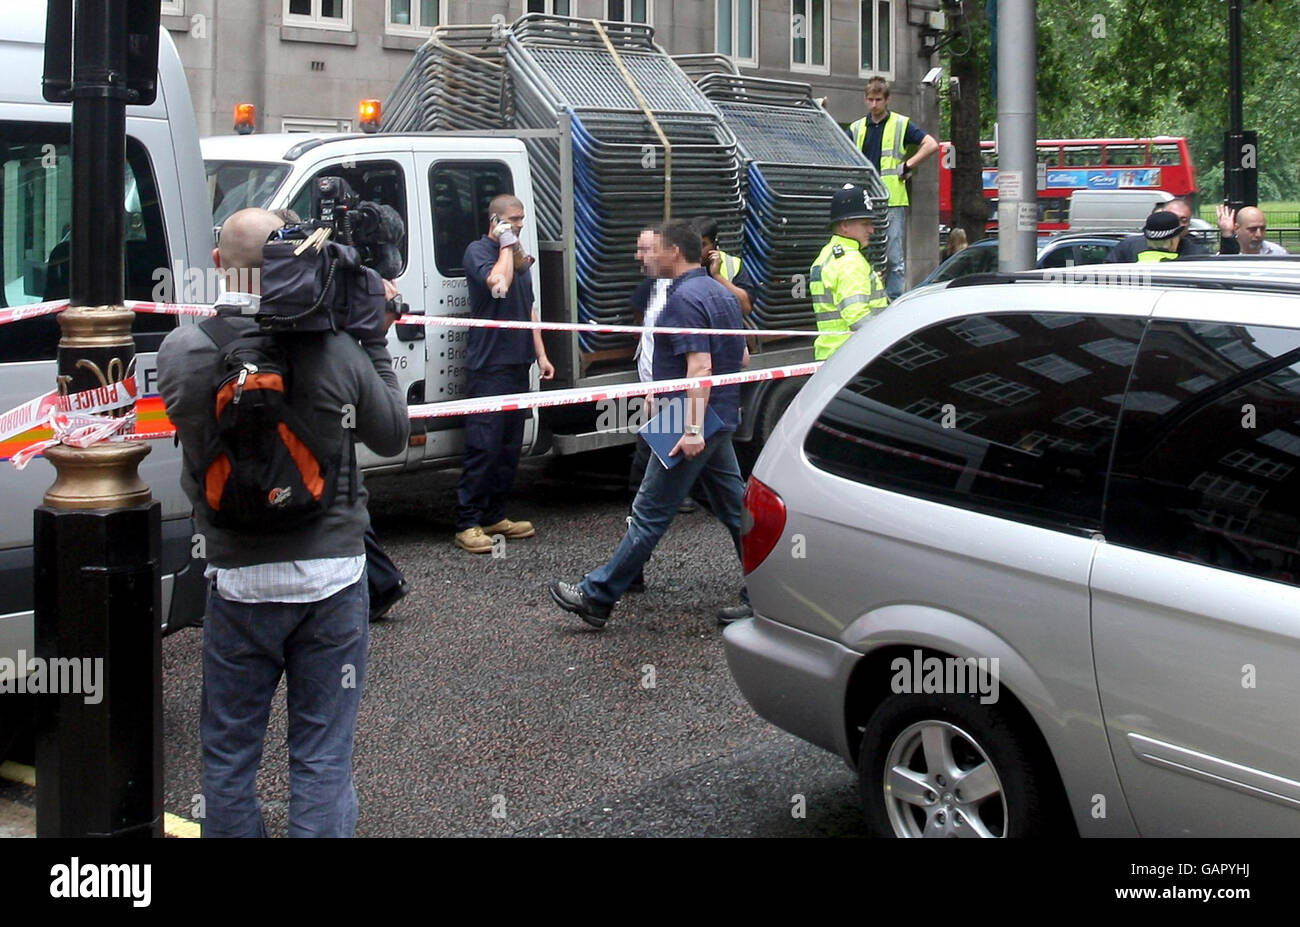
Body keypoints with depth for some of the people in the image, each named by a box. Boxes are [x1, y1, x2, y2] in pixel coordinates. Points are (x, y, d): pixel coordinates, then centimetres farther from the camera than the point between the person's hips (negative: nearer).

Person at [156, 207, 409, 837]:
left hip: (239, 579, 0)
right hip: (332, 577, 0)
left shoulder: (180, 351, -12)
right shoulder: (335, 349, -12)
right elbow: (392, 435, 2)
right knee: (322, 757, 9)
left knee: (228, 754, 15)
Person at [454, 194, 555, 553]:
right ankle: (467, 524, -7)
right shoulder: (478, 251, -6)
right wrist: (507, 247, -12)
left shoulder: (519, 257, 19)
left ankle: (494, 516, 17)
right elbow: (498, 285, -25)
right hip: (488, 365, -8)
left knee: (509, 446, 10)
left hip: (517, 364, 8)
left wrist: (540, 355, 18)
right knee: (482, 446, -10)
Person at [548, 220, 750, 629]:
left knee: (650, 514, -4)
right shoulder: (720, 293, 15)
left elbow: (699, 366, -25)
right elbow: (741, 357, 23)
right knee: (734, 508, 11)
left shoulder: (684, 299, -16)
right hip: (721, 419, 10)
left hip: (690, 424, -10)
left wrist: (693, 430, -30)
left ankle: (596, 596, 2)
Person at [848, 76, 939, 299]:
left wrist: (907, 166, -5)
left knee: (893, 258, -4)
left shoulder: (901, 125, 3)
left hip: (893, 202, -4)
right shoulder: (857, 128, 15)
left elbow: (931, 145, -1)